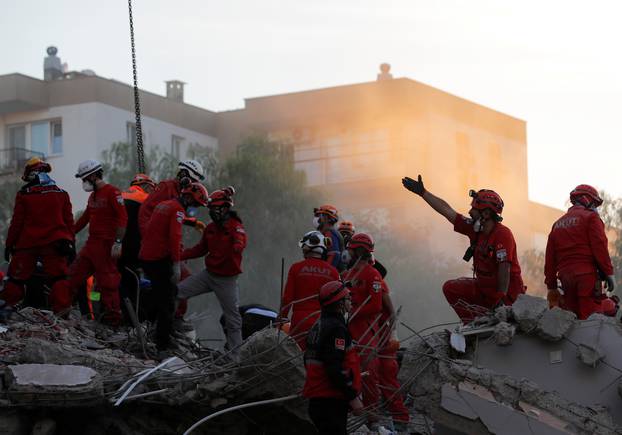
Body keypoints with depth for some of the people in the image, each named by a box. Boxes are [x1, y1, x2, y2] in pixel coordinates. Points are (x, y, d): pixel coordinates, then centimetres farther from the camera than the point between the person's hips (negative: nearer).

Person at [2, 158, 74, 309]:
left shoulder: (24, 194, -2)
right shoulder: (61, 194, 8)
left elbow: (16, 222, -1)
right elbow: (69, 221, 8)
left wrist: (9, 244, 5)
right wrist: (70, 243, 12)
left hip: (27, 244, -2)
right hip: (54, 244, 2)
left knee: (16, 280, 7)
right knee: (58, 279, 2)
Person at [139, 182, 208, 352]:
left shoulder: (163, 205, 18)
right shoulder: (178, 209, -10)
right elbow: (175, 237, -22)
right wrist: (177, 264, -25)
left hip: (145, 257, 9)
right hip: (160, 260, -9)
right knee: (167, 302, -4)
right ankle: (163, 344, -4)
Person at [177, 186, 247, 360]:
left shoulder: (236, 227, -15)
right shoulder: (211, 228, 6)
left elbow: (240, 242, -36)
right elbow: (201, 249, 18)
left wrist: (237, 246, -60)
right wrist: (181, 255, 8)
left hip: (226, 280, -6)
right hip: (208, 274, 6)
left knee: (232, 319, 0)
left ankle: (236, 356, 8)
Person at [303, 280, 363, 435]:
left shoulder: (318, 325, 16)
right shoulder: (336, 328, -16)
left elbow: (309, 360, 23)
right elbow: (335, 367, -23)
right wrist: (352, 397, -18)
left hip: (317, 399, 10)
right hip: (331, 401, -10)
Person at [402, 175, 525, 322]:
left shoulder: (502, 234, -21)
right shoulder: (475, 229, 3)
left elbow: (504, 268, -27)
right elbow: (447, 211, 8)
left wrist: (501, 299, -31)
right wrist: (422, 192, 10)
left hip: (506, 292, -9)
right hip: (484, 287, 9)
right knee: (450, 288, 11)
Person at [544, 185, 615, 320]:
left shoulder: (557, 224, 21)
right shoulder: (590, 217, 1)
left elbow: (550, 257, 18)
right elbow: (600, 247, -9)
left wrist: (551, 285, 19)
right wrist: (609, 273, -7)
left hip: (565, 277, 6)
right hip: (587, 275, -6)